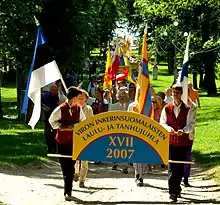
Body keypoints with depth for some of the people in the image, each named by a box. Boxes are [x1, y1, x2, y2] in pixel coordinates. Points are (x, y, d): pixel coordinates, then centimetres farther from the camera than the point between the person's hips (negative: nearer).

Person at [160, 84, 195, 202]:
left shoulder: (187, 109, 3)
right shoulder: (167, 108, 5)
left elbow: (191, 124, -2)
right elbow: (162, 123, 3)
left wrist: (183, 130, -22)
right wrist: (169, 128, -19)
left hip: (183, 141, 1)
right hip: (170, 141, -1)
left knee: (180, 167, 6)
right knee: (172, 167, -8)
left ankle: (176, 190, 20)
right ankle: (173, 192, -12)